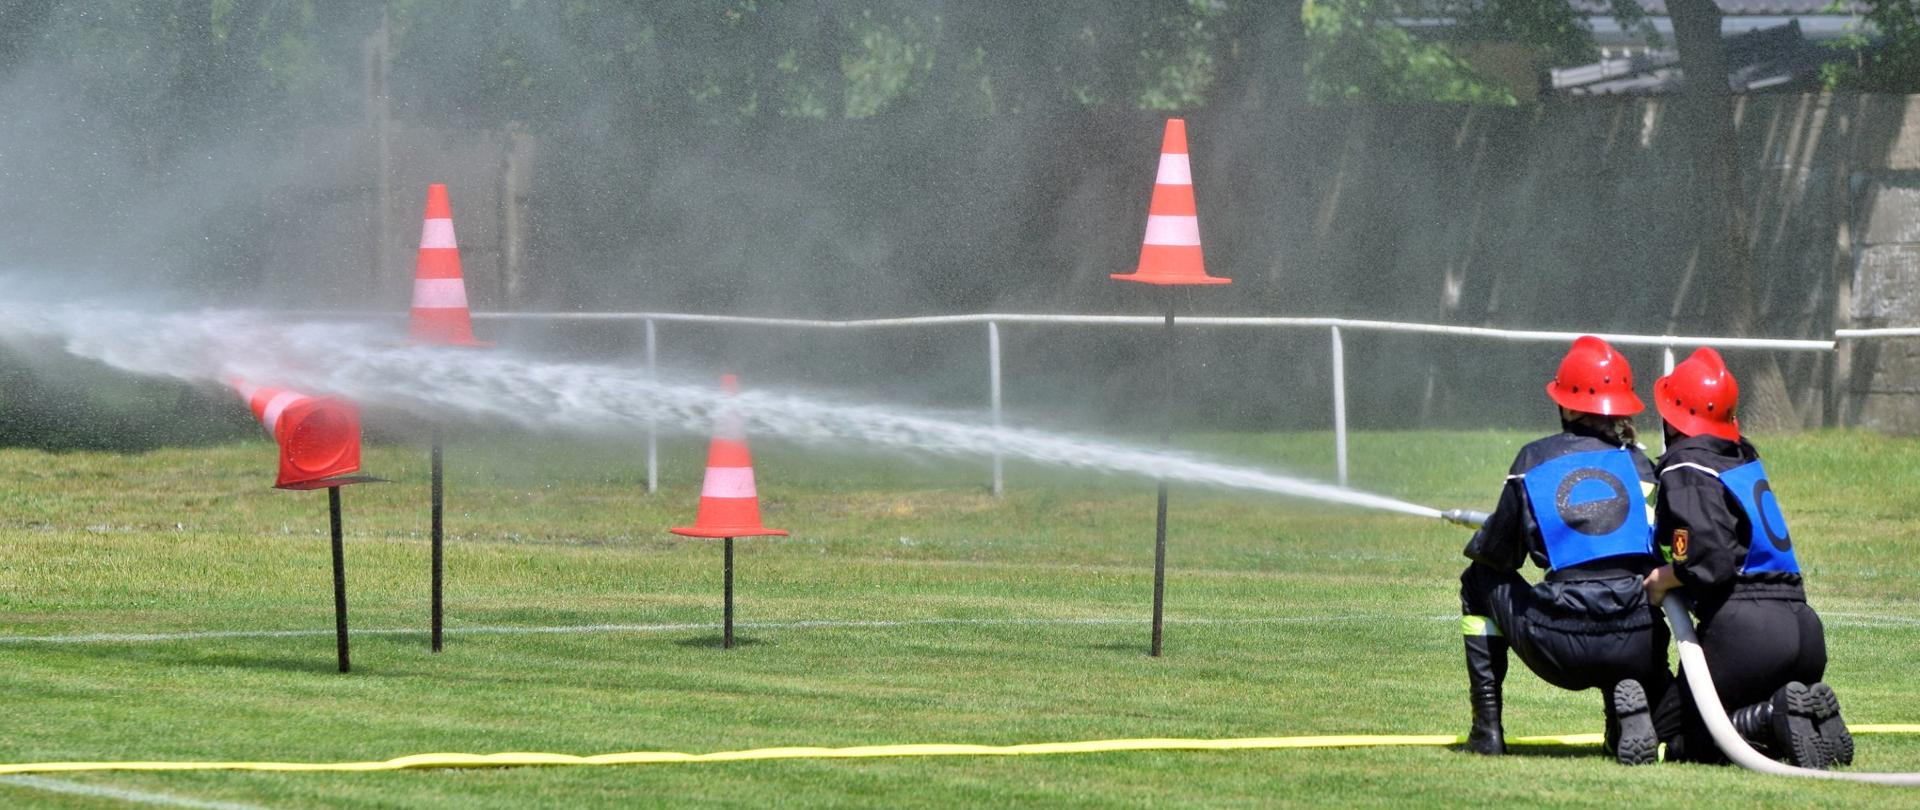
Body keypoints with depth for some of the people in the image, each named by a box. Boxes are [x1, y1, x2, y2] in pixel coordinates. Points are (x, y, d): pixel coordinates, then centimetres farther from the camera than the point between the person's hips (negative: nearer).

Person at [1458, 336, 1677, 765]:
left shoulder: (1534, 459, 8)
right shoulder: (1639, 463, 14)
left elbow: (1497, 555, 13)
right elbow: (1664, 564, 13)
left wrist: (1477, 543, 37)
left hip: (1561, 648, -1)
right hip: (1635, 645, 1)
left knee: (1479, 581, 28)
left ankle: (1487, 727, 23)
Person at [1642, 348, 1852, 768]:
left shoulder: (1686, 470, -7)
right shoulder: (1745, 459, 16)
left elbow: (1710, 562, -17)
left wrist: (1662, 578, 0)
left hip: (1743, 626, -7)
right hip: (1804, 625, 7)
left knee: (1682, 744, 1)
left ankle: (1777, 716, -22)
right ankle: (1814, 716, -8)